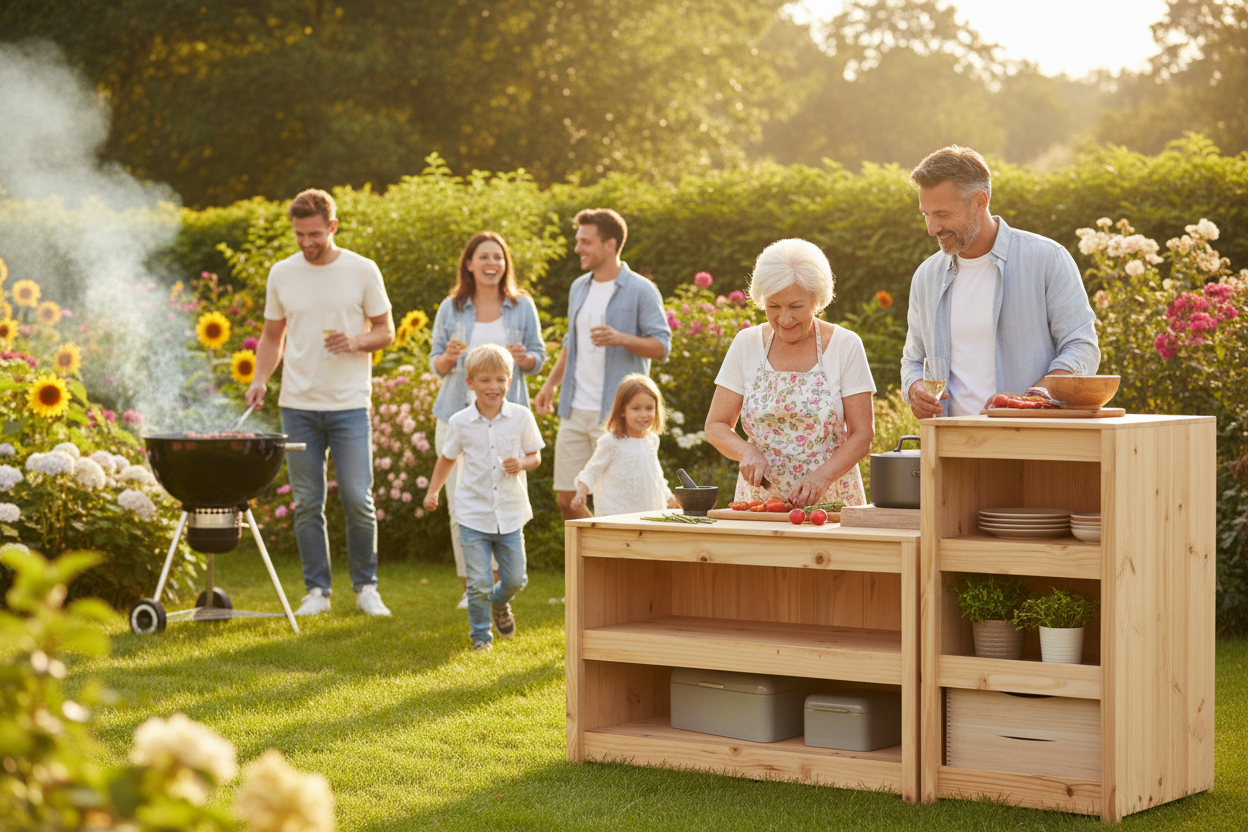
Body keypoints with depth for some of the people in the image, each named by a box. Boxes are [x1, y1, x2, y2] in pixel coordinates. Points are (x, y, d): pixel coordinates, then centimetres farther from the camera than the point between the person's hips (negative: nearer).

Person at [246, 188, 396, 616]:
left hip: (349, 405, -2)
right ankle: (317, 590, 13)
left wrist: (357, 341, -15)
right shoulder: (282, 274, 7)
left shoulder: (362, 271, 0)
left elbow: (386, 331, 5)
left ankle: (366, 587, 11)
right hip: (298, 405, 2)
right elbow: (272, 336, 15)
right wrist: (259, 380, 0)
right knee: (307, 503, 5)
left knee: (358, 500, -5)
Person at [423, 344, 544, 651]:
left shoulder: (521, 417, -4)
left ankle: (499, 602, 43)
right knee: (478, 582, -3)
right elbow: (447, 458, 14)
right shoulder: (461, 422, -3)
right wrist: (433, 491, 13)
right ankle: (480, 634, 18)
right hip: (474, 514, -1)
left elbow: (536, 455, 5)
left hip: (510, 513, 1)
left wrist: (521, 463, -16)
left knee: (515, 579, 9)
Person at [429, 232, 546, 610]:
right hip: (458, 413, 0)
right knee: (461, 504, -3)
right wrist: (449, 357, -10)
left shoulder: (522, 306, 7)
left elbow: (538, 356, 12)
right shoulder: (451, 309, 7)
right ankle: (470, 586, 8)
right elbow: (436, 363, 12)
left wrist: (524, 358, -10)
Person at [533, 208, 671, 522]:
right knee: (566, 499, 7)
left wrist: (621, 338, -25)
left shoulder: (640, 291, -6)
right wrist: (550, 383, 15)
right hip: (575, 412, 7)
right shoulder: (579, 288, 15)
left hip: (616, 414, -7)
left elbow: (661, 346, -10)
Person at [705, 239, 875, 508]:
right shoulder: (747, 344, 5)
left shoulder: (846, 346, -1)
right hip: (759, 499, 2)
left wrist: (821, 476, -18)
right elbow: (716, 426, 8)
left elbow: (862, 434, -1)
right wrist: (746, 452, -12)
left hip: (830, 500, -2)